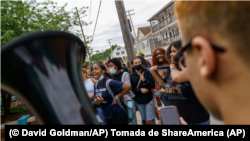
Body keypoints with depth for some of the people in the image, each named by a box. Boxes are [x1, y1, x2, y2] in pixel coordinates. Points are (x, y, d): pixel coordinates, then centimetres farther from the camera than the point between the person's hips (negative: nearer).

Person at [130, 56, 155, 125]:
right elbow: (131, 89, -4)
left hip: (149, 99, -1)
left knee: (150, 121, -3)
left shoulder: (147, 72, -3)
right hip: (139, 101, 1)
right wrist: (140, 89, -18)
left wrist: (145, 80, -22)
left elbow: (153, 85, -7)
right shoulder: (131, 76, -2)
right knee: (144, 120, 12)